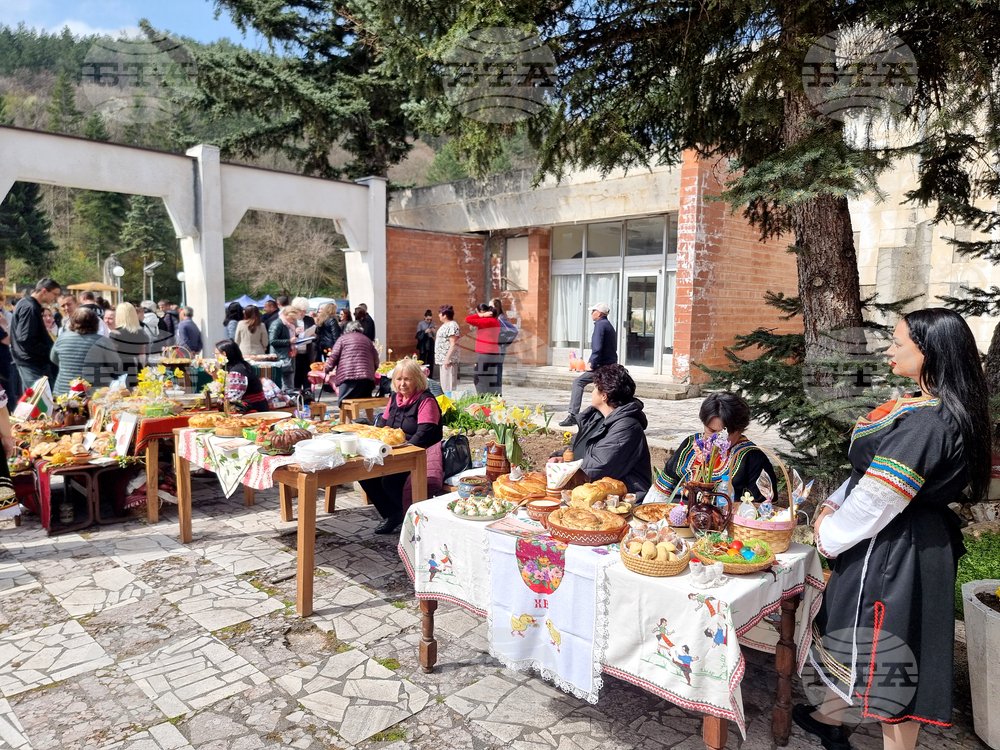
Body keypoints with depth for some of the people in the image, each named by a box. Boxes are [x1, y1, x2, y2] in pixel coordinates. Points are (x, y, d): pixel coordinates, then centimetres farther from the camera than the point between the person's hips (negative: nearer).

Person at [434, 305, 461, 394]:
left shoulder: (452, 326, -16)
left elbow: (453, 344, -22)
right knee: (444, 384, 15)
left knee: (449, 385, -8)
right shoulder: (445, 325, 16)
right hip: (442, 359, 11)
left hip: (448, 359, -11)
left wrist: (447, 358, -24)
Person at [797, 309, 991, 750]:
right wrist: (833, 506, 4)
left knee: (888, 648, 6)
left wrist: (830, 537, -10)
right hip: (912, 542, 10)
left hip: (893, 552, -10)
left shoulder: (925, 423, -28)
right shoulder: (935, 409, 5)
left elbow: (878, 499, -24)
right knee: (859, 637, 24)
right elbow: (872, 471, 11)